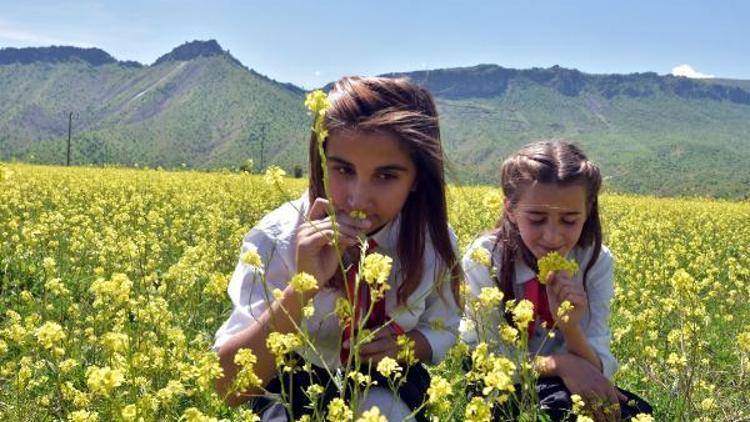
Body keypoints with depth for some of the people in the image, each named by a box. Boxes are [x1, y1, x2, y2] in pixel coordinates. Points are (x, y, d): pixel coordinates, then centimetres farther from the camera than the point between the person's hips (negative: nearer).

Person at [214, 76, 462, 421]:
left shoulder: (434, 240, -16)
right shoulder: (277, 240, -25)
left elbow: (441, 331, 1)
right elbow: (228, 387, -32)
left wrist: (403, 346, -21)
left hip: (387, 385, 2)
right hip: (295, 387, -1)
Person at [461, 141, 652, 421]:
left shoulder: (597, 262, -12)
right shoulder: (484, 260, -19)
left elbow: (598, 369, -14)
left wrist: (570, 326, -34)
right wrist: (561, 362, -31)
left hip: (566, 386, 4)